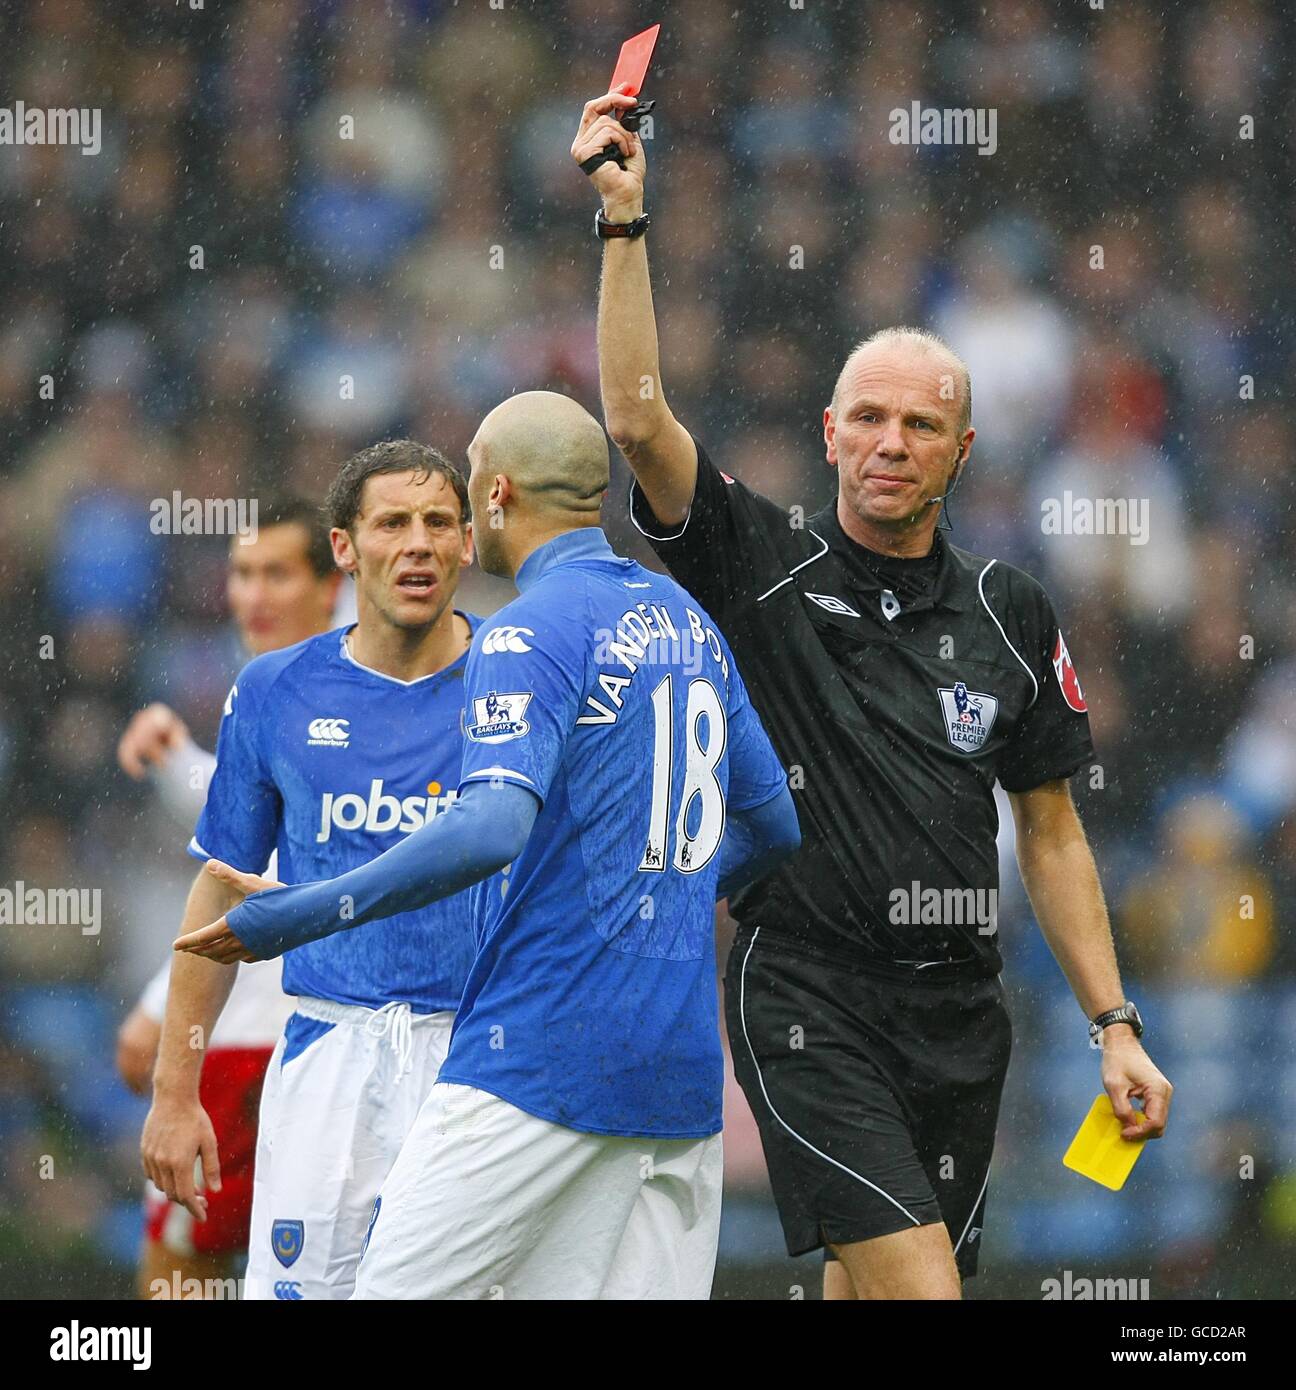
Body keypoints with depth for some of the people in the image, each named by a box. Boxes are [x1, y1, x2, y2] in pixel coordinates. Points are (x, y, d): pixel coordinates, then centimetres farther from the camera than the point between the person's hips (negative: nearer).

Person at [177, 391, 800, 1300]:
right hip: (680, 1065, 8)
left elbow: (493, 830, -25)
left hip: (543, 1049, -8)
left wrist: (296, 915, -22)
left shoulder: (532, 631, -10)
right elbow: (775, 824, 24)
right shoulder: (685, 619, 16)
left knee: (399, 1290, -4)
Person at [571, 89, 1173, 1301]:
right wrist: (624, 220, -19)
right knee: (916, 1288, -18)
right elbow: (637, 417, -12)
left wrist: (1114, 1027, 9)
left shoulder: (1008, 614, 9)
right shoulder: (763, 569, 1)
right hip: (806, 996, -4)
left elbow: (1050, 835, 14)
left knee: (864, 1292, 8)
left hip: (957, 1010, 4)